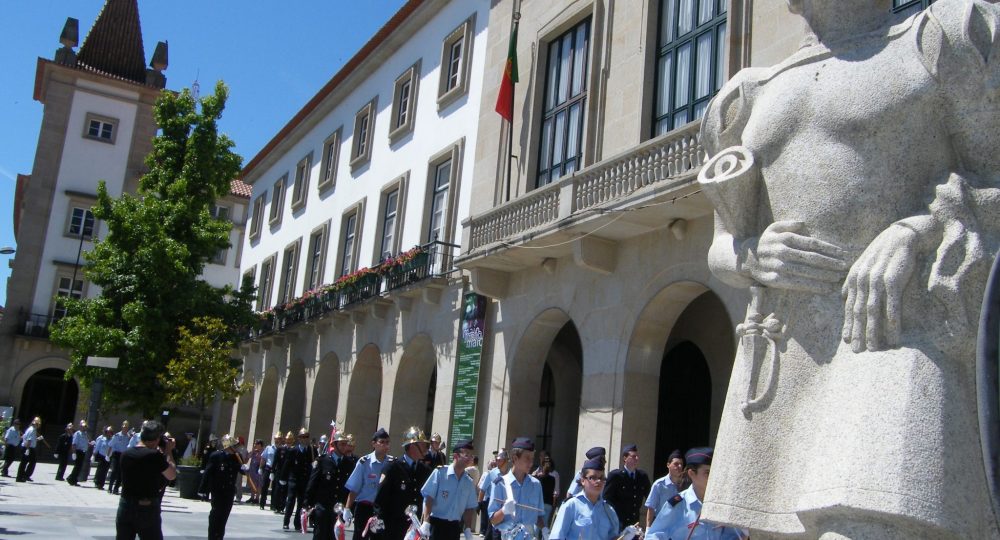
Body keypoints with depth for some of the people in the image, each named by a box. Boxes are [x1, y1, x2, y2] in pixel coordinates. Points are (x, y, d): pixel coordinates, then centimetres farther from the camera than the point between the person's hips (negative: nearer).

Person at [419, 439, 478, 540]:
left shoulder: (469, 482, 6)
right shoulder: (440, 473, -9)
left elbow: (469, 508, 11)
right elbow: (429, 498, -12)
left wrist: (468, 529, 4)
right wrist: (426, 522, -18)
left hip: (455, 526, 5)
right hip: (437, 523, -5)